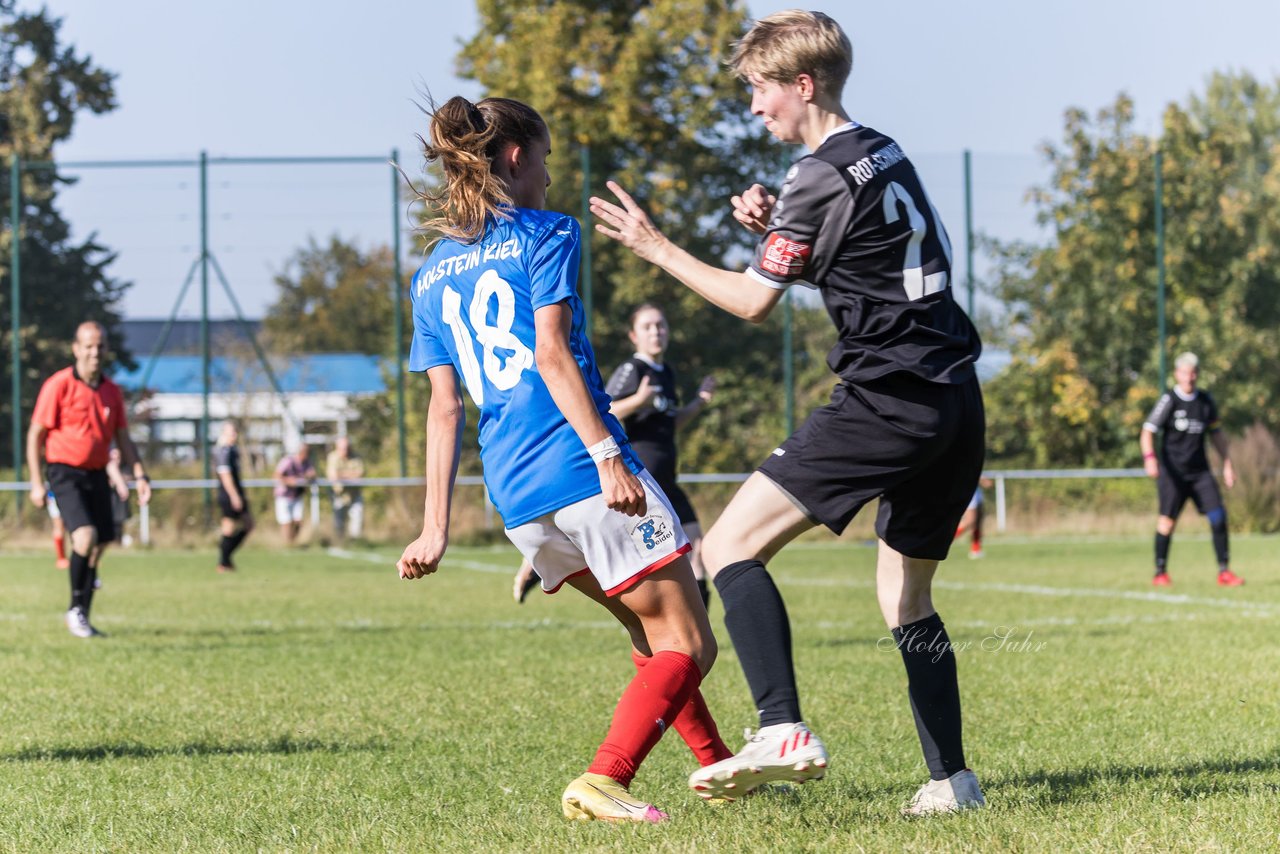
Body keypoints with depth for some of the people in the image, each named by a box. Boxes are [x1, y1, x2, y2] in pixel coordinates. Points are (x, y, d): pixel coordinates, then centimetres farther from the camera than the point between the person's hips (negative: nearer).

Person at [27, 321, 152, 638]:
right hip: (66, 472, -6)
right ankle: (76, 608, -7)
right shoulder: (58, 385, -8)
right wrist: (36, 482, -9)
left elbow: (123, 438, 16)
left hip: (97, 475, 6)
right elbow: (35, 434, -5)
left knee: (98, 547, 4)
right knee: (86, 535, -23)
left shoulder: (112, 392, 9)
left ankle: (81, 618, 16)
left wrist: (140, 474, 4)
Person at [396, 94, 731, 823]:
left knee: (652, 633, 24)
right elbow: (551, 353, -14)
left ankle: (718, 766, 29)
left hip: (514, 496, 7)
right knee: (685, 646, -3)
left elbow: (444, 406, 12)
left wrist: (436, 528, 10)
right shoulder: (546, 235, 0)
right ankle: (602, 783, -19)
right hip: (583, 470, -7)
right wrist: (608, 454, -20)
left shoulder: (432, 277, 17)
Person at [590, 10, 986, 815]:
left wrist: (655, 245, 7)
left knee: (731, 544, -10)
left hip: (888, 401, -9)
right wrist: (774, 226, 14)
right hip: (957, 400, 9)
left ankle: (785, 732, -24)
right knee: (907, 597, 19)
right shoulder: (886, 154, 18)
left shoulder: (821, 179, -9)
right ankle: (953, 779, 14)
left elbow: (755, 300, -1)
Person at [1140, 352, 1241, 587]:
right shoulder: (1168, 400, -7)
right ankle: (1160, 573, 5)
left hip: (1199, 470, 4)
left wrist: (1227, 464, 16)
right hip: (1172, 470, -4)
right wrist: (1149, 457, -30)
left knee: (1218, 516, -7)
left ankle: (1224, 571, -1)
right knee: (1168, 520, -7)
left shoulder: (1205, 401, 8)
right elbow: (1147, 432, -13)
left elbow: (1216, 433, 20)